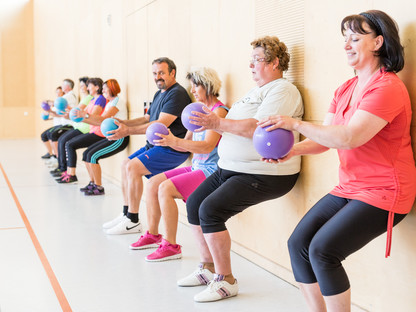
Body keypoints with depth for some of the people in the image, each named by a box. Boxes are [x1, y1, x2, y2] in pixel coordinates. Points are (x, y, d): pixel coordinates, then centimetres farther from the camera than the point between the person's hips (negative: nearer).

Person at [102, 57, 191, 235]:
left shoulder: (177, 94, -16)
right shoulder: (159, 94, 18)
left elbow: (161, 124, -25)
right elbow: (147, 118, 22)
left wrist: (128, 131, -26)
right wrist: (123, 123, 4)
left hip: (172, 149, -11)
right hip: (155, 146, 11)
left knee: (133, 167, -21)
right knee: (125, 165, 11)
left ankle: (133, 221, -15)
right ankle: (126, 214, 16)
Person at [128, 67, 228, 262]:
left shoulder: (219, 111, -12)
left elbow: (207, 146, -24)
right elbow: (187, 144, 17)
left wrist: (174, 141, -30)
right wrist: (167, 140, -1)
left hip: (211, 170, -10)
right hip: (196, 167, 10)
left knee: (166, 188, -24)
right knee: (153, 183, 2)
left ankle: (171, 246, -18)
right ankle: (152, 234, 10)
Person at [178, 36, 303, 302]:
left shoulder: (282, 91, -12)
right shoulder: (257, 91, 21)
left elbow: (258, 128, -25)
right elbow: (237, 127, 22)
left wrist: (219, 123, -21)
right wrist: (212, 122, 4)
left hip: (264, 175, -10)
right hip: (232, 168, 10)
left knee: (211, 210, -22)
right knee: (194, 204, 6)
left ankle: (225, 280, -10)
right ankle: (209, 268, 18)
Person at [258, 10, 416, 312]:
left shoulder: (387, 87, -17)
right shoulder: (346, 89, 12)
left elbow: (349, 137, -27)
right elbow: (326, 137, 8)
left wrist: (296, 124, -22)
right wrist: (294, 149, -11)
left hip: (382, 194, -8)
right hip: (348, 189, 9)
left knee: (322, 249, -20)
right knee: (298, 243, -1)